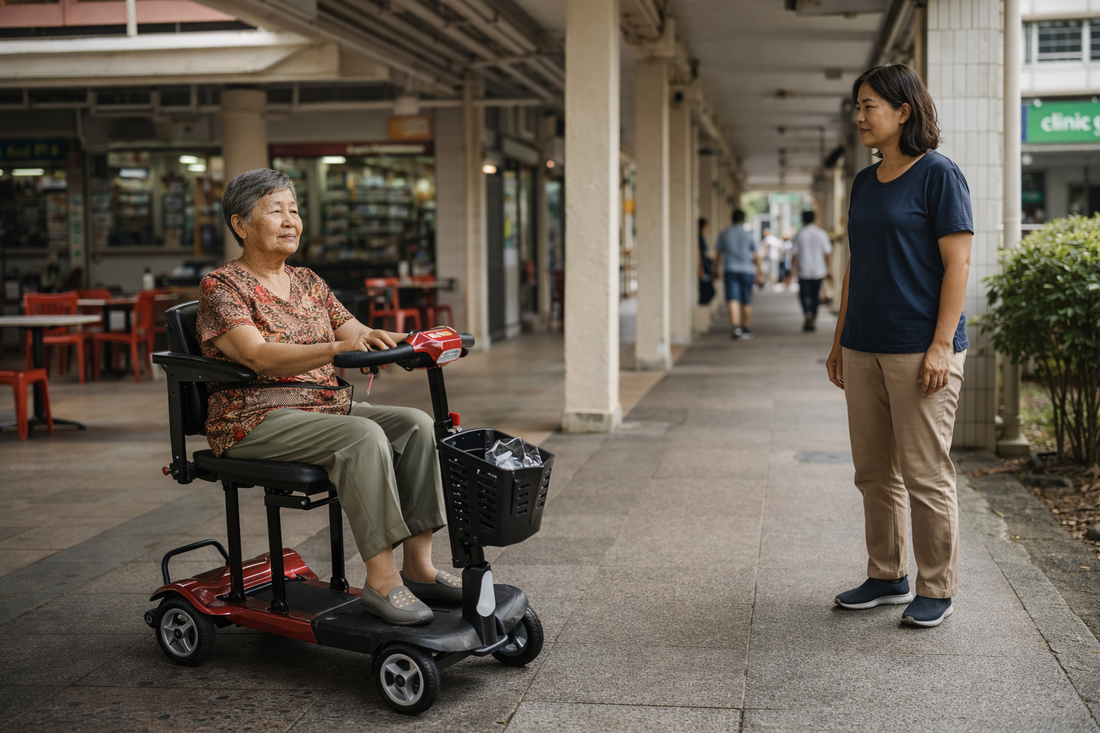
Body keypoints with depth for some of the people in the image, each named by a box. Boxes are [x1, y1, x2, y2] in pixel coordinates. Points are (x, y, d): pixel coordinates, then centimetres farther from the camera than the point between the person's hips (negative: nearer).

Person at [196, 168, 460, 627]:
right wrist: (337, 348, -35)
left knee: (415, 425, -15)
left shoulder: (308, 283, 17)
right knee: (364, 437, -31)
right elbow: (259, 355, -21)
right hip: (256, 421, -7)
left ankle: (419, 565, -14)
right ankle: (380, 580, -30)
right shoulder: (221, 286, -5)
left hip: (326, 407, 7)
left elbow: (360, 337, 12)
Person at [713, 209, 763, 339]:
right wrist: (759, 273, 11)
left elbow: (718, 254, 9)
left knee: (733, 299, -11)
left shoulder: (724, 234, 5)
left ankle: (735, 326, -30)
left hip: (730, 270, 0)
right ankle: (745, 329, 19)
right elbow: (756, 256, 4)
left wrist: (716, 270, 22)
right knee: (746, 302, 11)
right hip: (747, 270, 0)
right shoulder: (748, 235, 2)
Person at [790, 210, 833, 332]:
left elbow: (794, 253, -3)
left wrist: (793, 267, 8)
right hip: (818, 271, 2)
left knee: (804, 294, 7)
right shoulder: (821, 233, 0)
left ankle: (807, 313, -21)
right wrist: (829, 268, 5)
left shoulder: (799, 234, -4)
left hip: (804, 271, -2)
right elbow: (828, 253, -1)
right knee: (815, 295, 11)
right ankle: (813, 321, 13)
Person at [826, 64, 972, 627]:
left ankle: (937, 590, 11)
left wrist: (942, 345, -17)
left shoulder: (938, 175, -7)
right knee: (874, 471, 12)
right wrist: (839, 341, 17)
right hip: (865, 349, 7)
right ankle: (887, 577, 25)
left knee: (925, 474, -1)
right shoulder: (864, 183, 14)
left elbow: (958, 263, -11)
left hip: (920, 348, -7)